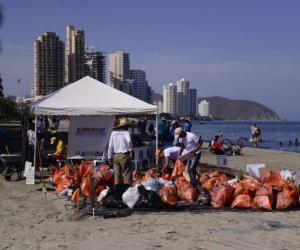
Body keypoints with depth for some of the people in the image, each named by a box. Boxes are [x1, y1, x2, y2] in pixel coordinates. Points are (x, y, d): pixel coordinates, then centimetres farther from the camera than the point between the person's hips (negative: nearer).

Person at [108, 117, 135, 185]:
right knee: (127, 174, -1)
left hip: (115, 156, 5)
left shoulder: (113, 133, 8)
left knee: (117, 175, 12)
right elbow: (129, 141, -27)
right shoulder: (126, 132, -7)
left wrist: (110, 157, 15)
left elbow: (110, 146, 8)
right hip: (124, 156, -5)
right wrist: (130, 149, -9)